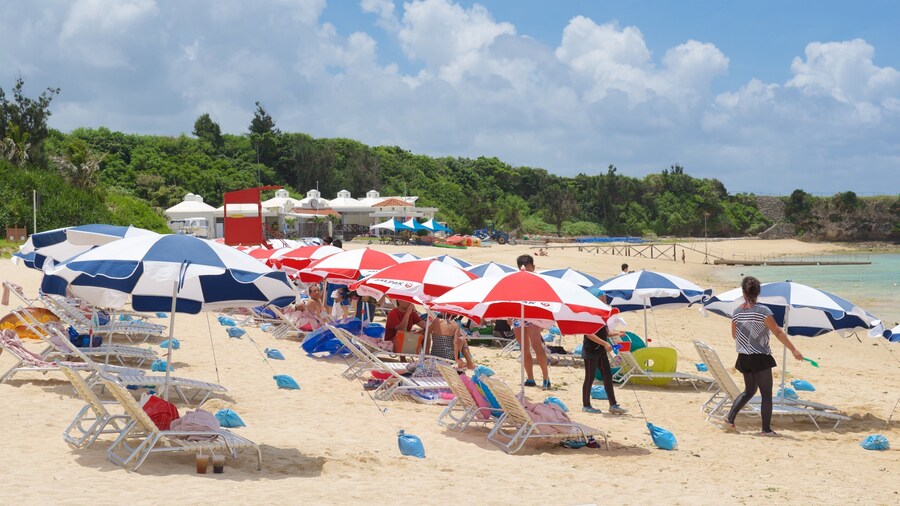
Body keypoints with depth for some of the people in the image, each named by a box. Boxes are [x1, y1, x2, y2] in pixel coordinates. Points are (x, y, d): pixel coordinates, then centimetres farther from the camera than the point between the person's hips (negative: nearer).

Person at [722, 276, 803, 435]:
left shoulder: (737, 312, 2)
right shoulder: (762, 311, -14)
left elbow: (734, 335, 13)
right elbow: (778, 333, -15)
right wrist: (793, 350, -12)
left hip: (744, 358, 6)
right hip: (760, 358, -6)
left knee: (749, 390, 21)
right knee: (766, 393, 3)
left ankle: (730, 418, 14)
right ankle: (766, 429, 3)